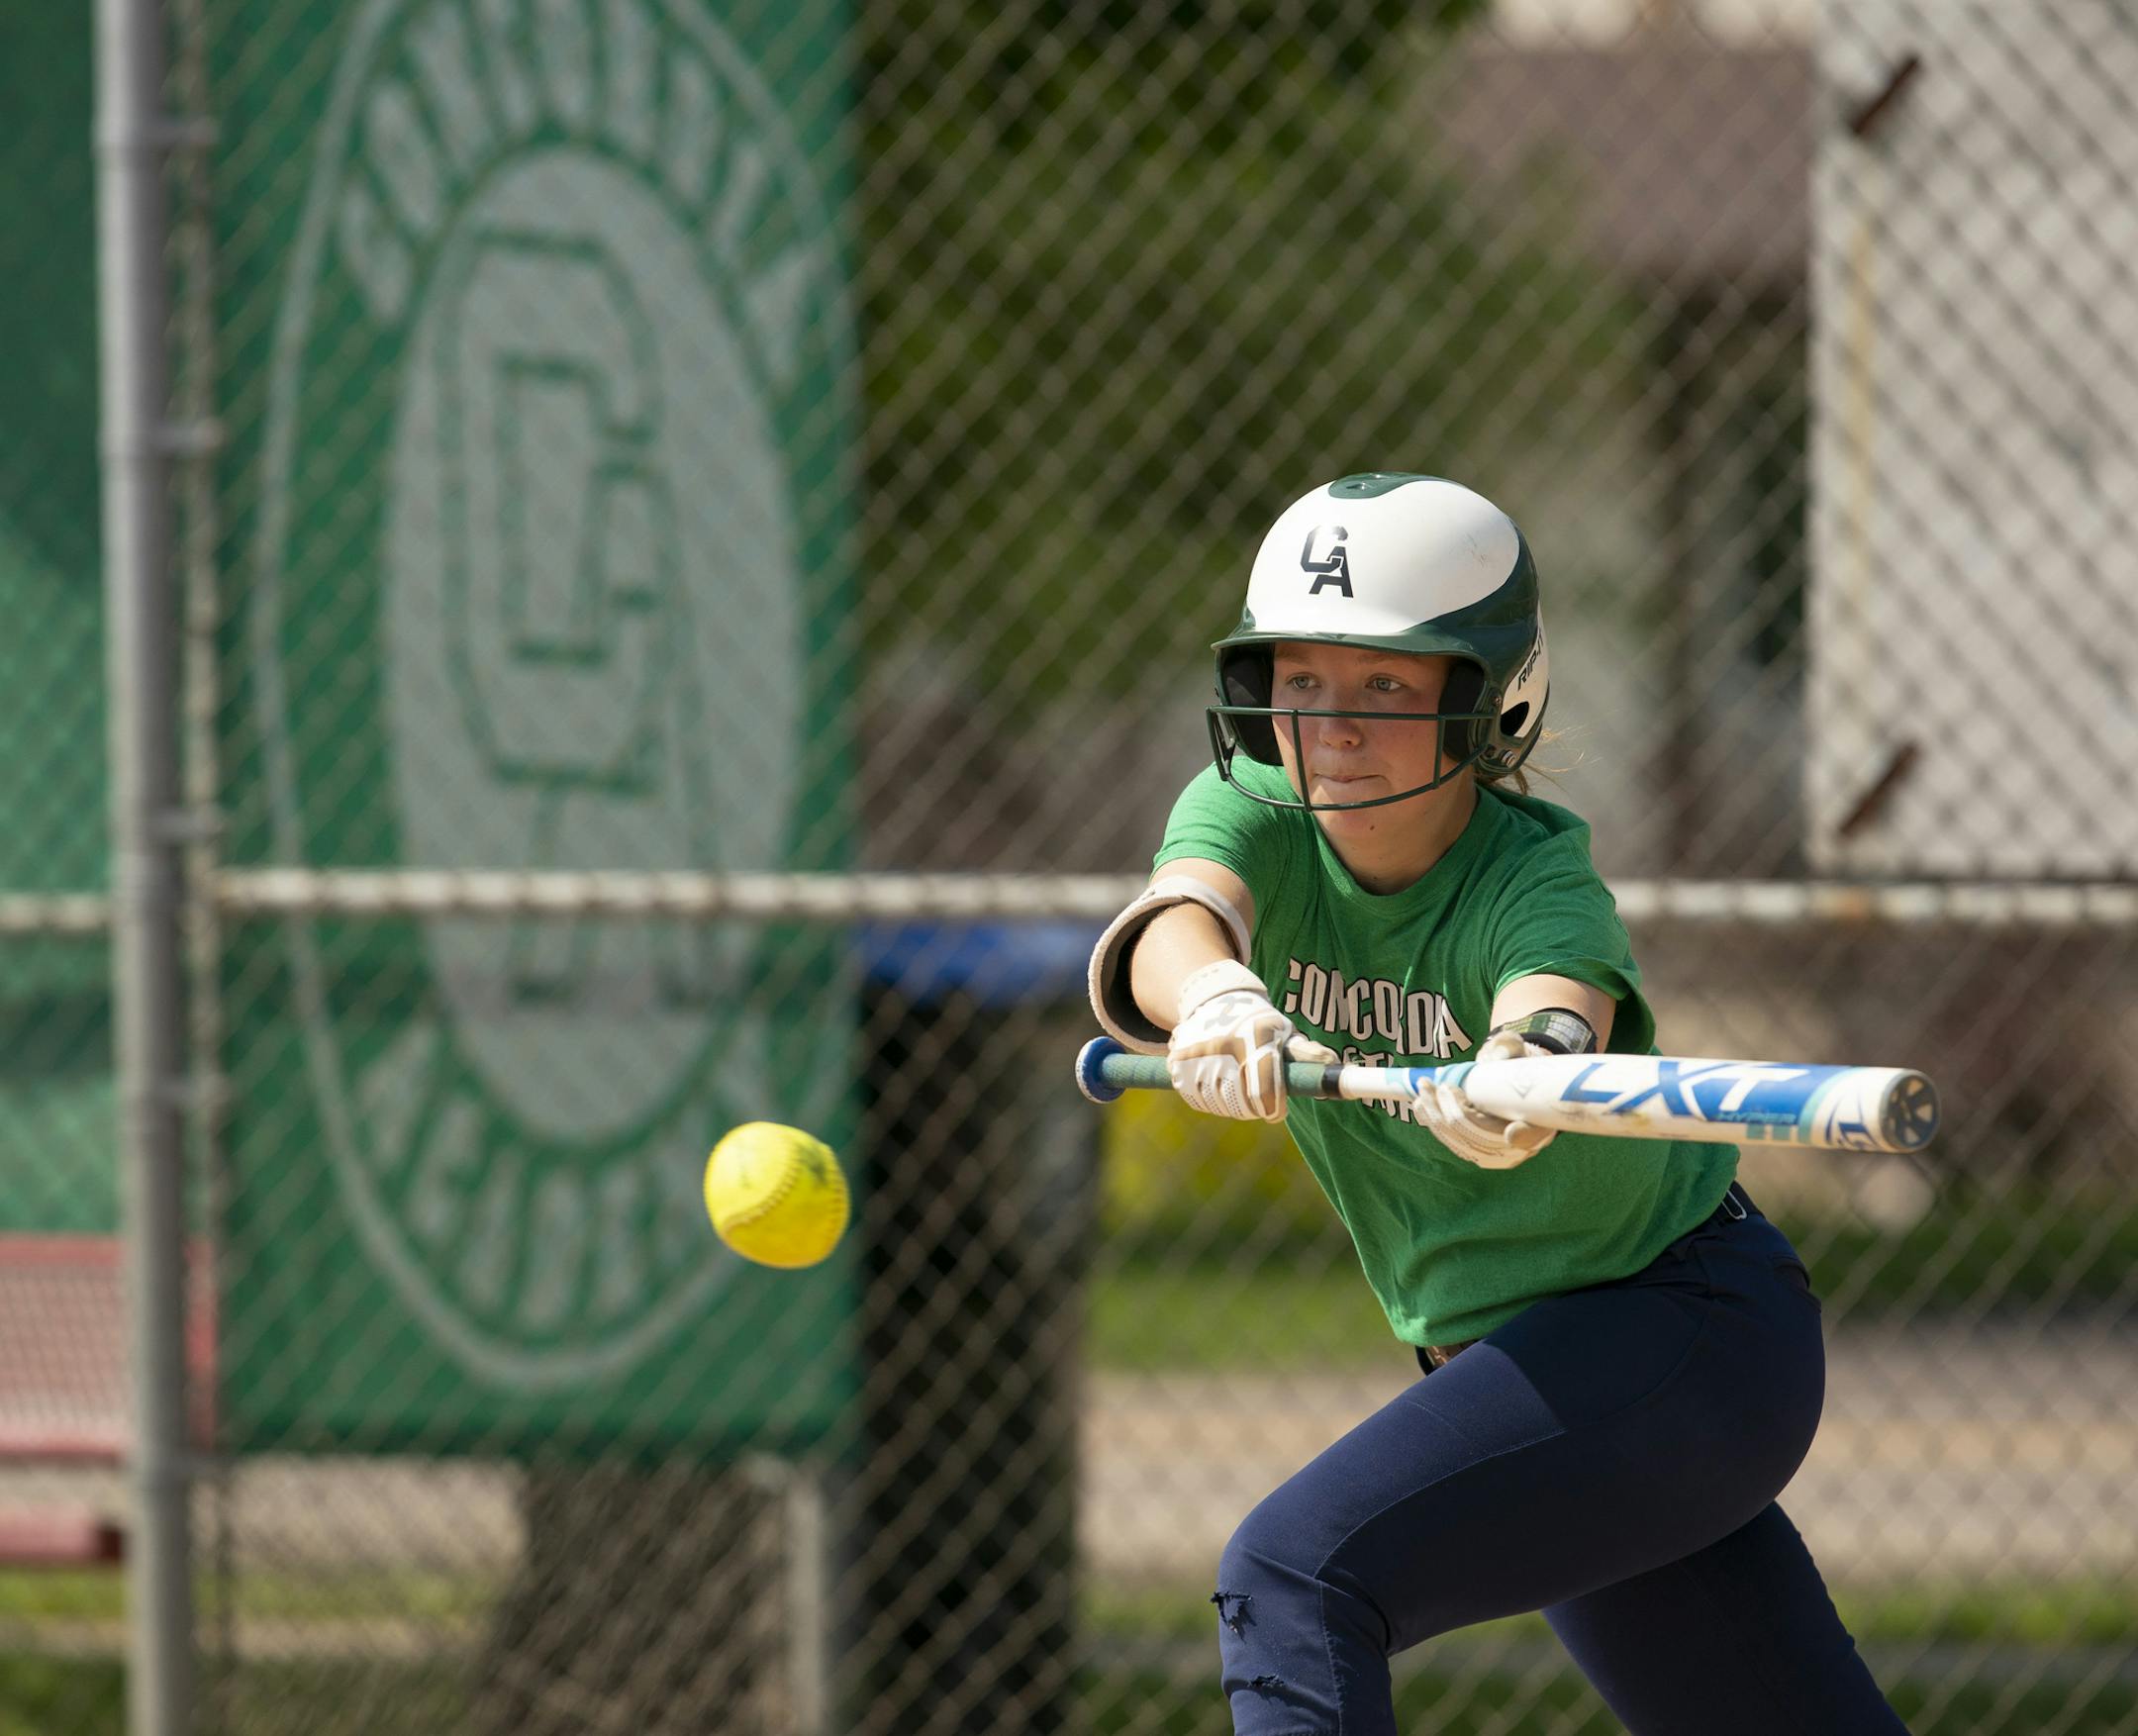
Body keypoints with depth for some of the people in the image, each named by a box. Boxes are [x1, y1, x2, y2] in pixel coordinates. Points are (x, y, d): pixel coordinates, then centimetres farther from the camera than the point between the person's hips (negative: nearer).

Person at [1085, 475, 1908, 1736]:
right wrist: (1213, 998, -56)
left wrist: (1527, 1069, -70)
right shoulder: (1254, 818, -7)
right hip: (1506, 1357, 7)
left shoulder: (1537, 882, -21)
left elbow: (1562, 1006, -45)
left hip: (1690, 1338, -7)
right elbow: (1168, 925, -31)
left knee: (1293, 1574, -25)